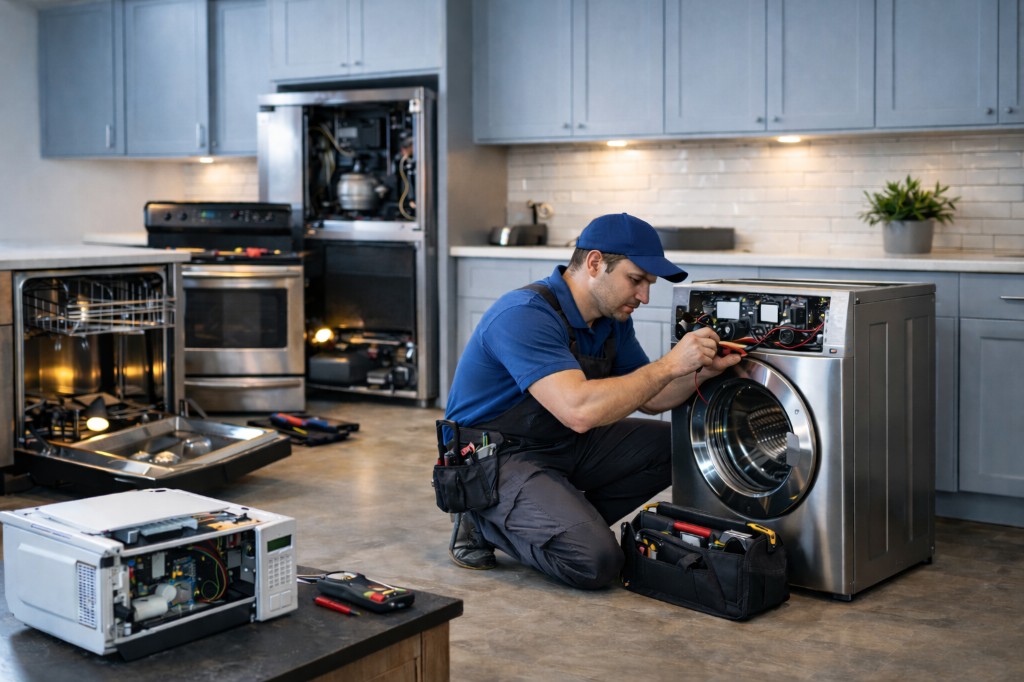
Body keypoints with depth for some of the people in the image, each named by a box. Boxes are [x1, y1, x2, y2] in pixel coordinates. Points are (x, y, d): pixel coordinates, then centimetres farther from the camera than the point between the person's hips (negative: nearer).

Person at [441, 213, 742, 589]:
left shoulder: (613, 318, 1)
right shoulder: (526, 315, -27)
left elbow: (648, 399, 9)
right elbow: (579, 411, -38)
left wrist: (703, 372, -11)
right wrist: (669, 365, -31)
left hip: (564, 444, 9)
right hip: (496, 455, -9)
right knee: (594, 560, -25)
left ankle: (570, 521, 3)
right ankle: (485, 524, -1)